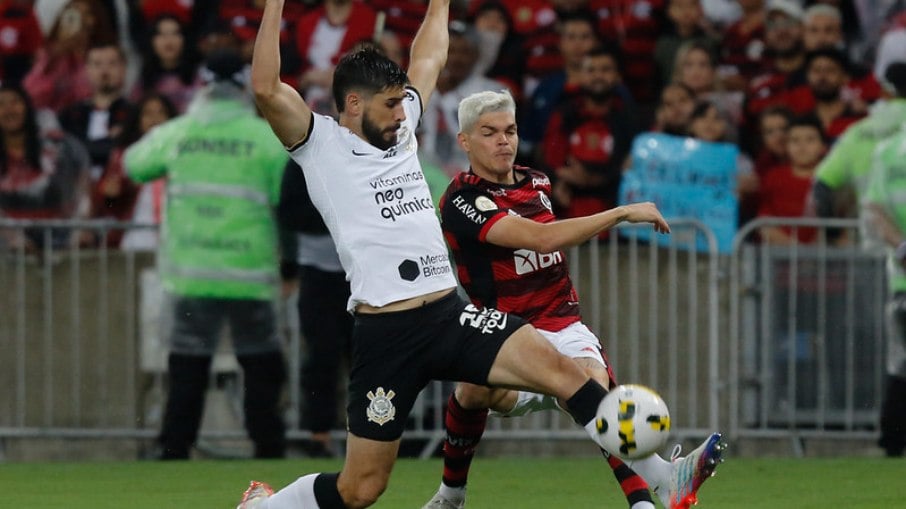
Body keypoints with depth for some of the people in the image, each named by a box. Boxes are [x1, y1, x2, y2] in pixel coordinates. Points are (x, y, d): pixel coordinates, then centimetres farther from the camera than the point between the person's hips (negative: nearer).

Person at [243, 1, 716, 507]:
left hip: (451, 314, 6)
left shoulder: (401, 129, 17)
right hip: (386, 332, -6)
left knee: (562, 370, -15)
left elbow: (429, 61, 31)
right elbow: (266, 89, -16)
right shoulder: (321, 145, -1)